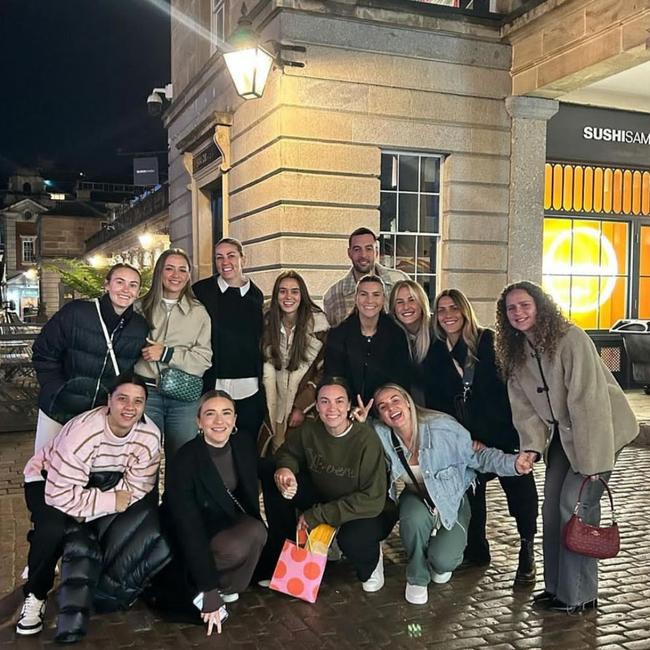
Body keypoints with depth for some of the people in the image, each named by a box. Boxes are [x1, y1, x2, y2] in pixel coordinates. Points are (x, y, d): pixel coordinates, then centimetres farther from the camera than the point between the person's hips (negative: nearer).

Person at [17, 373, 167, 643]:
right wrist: (111, 502, -33)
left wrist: (88, 506, -29)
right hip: (47, 480, -4)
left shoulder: (149, 435, -23)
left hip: (101, 483, 5)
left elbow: (136, 489, -19)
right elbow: (61, 495, -38)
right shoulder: (83, 432, -36)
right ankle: (35, 595, -6)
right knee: (54, 527, -33)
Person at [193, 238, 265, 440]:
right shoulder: (201, 290, 2)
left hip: (249, 390, 2)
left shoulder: (255, 295, 9)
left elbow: (260, 342, 13)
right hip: (213, 386, -2)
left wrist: (261, 382, 8)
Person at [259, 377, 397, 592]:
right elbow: (287, 453, 5)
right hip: (323, 498, 5)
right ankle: (281, 552, 4)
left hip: (367, 512, -4)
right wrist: (284, 469, -22)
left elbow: (373, 500, -27)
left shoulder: (366, 438, -27)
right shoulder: (309, 430, -14)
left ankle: (370, 563, 2)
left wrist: (317, 516, -26)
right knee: (271, 475, -13)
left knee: (350, 538, -39)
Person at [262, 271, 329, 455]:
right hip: (277, 402, 3)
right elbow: (268, 364, 4)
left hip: (308, 405, -3)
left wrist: (302, 407, -13)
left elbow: (324, 370, -9)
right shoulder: (269, 322, 0)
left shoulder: (316, 322, -12)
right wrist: (270, 408, -4)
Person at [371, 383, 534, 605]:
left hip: (451, 501, -2)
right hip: (417, 498, 2)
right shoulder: (381, 435, -16)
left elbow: (479, 455, -18)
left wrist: (512, 463, -34)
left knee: (443, 561, -23)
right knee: (415, 519, -34)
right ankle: (417, 579, -3)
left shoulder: (442, 428, -25)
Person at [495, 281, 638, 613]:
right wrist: (532, 446, -16)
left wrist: (593, 460, -26)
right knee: (552, 506, 7)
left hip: (599, 429, -7)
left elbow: (588, 399, -26)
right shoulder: (516, 352, -1)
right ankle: (556, 586, 21)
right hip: (562, 434, 7)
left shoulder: (570, 339, -24)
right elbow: (524, 406, -2)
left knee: (576, 504, -10)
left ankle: (578, 596, 3)